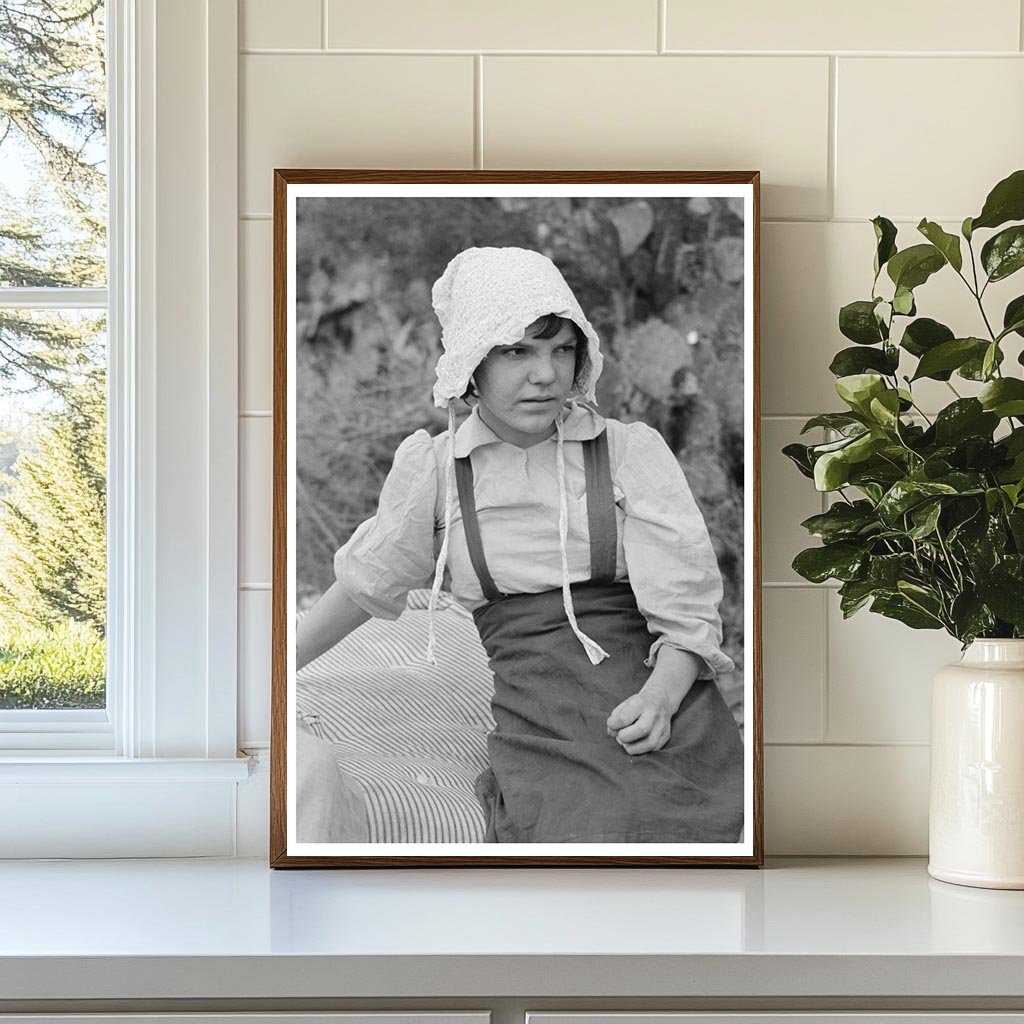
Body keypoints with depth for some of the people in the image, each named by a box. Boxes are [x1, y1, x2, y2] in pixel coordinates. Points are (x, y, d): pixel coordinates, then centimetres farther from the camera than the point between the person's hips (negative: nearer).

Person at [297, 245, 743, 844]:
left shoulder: (632, 450, 7)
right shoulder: (433, 468, 10)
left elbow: (688, 601, 3)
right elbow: (365, 584, 25)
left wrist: (660, 698, -16)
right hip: (537, 710, 0)